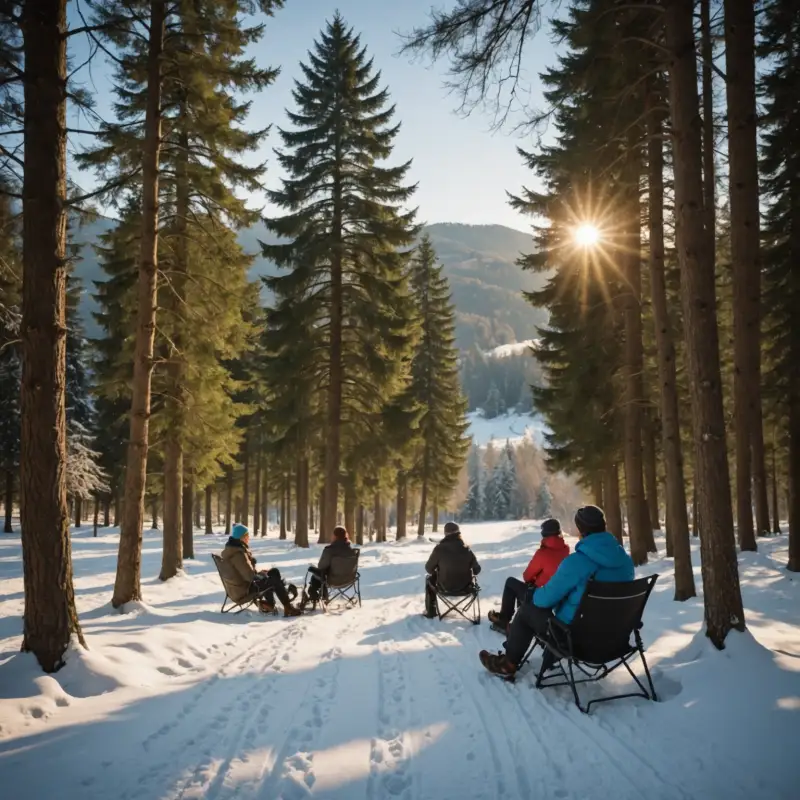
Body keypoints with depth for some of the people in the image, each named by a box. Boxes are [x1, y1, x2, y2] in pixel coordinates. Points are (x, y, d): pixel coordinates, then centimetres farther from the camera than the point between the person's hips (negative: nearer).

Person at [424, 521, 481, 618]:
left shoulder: (440, 548, -18)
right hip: (464, 586, 3)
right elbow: (477, 570, -3)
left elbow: (429, 568, -7)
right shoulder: (466, 548, -10)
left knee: (429, 579, 28)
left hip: (445, 587, -3)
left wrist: (436, 572, 16)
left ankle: (430, 611, 33)